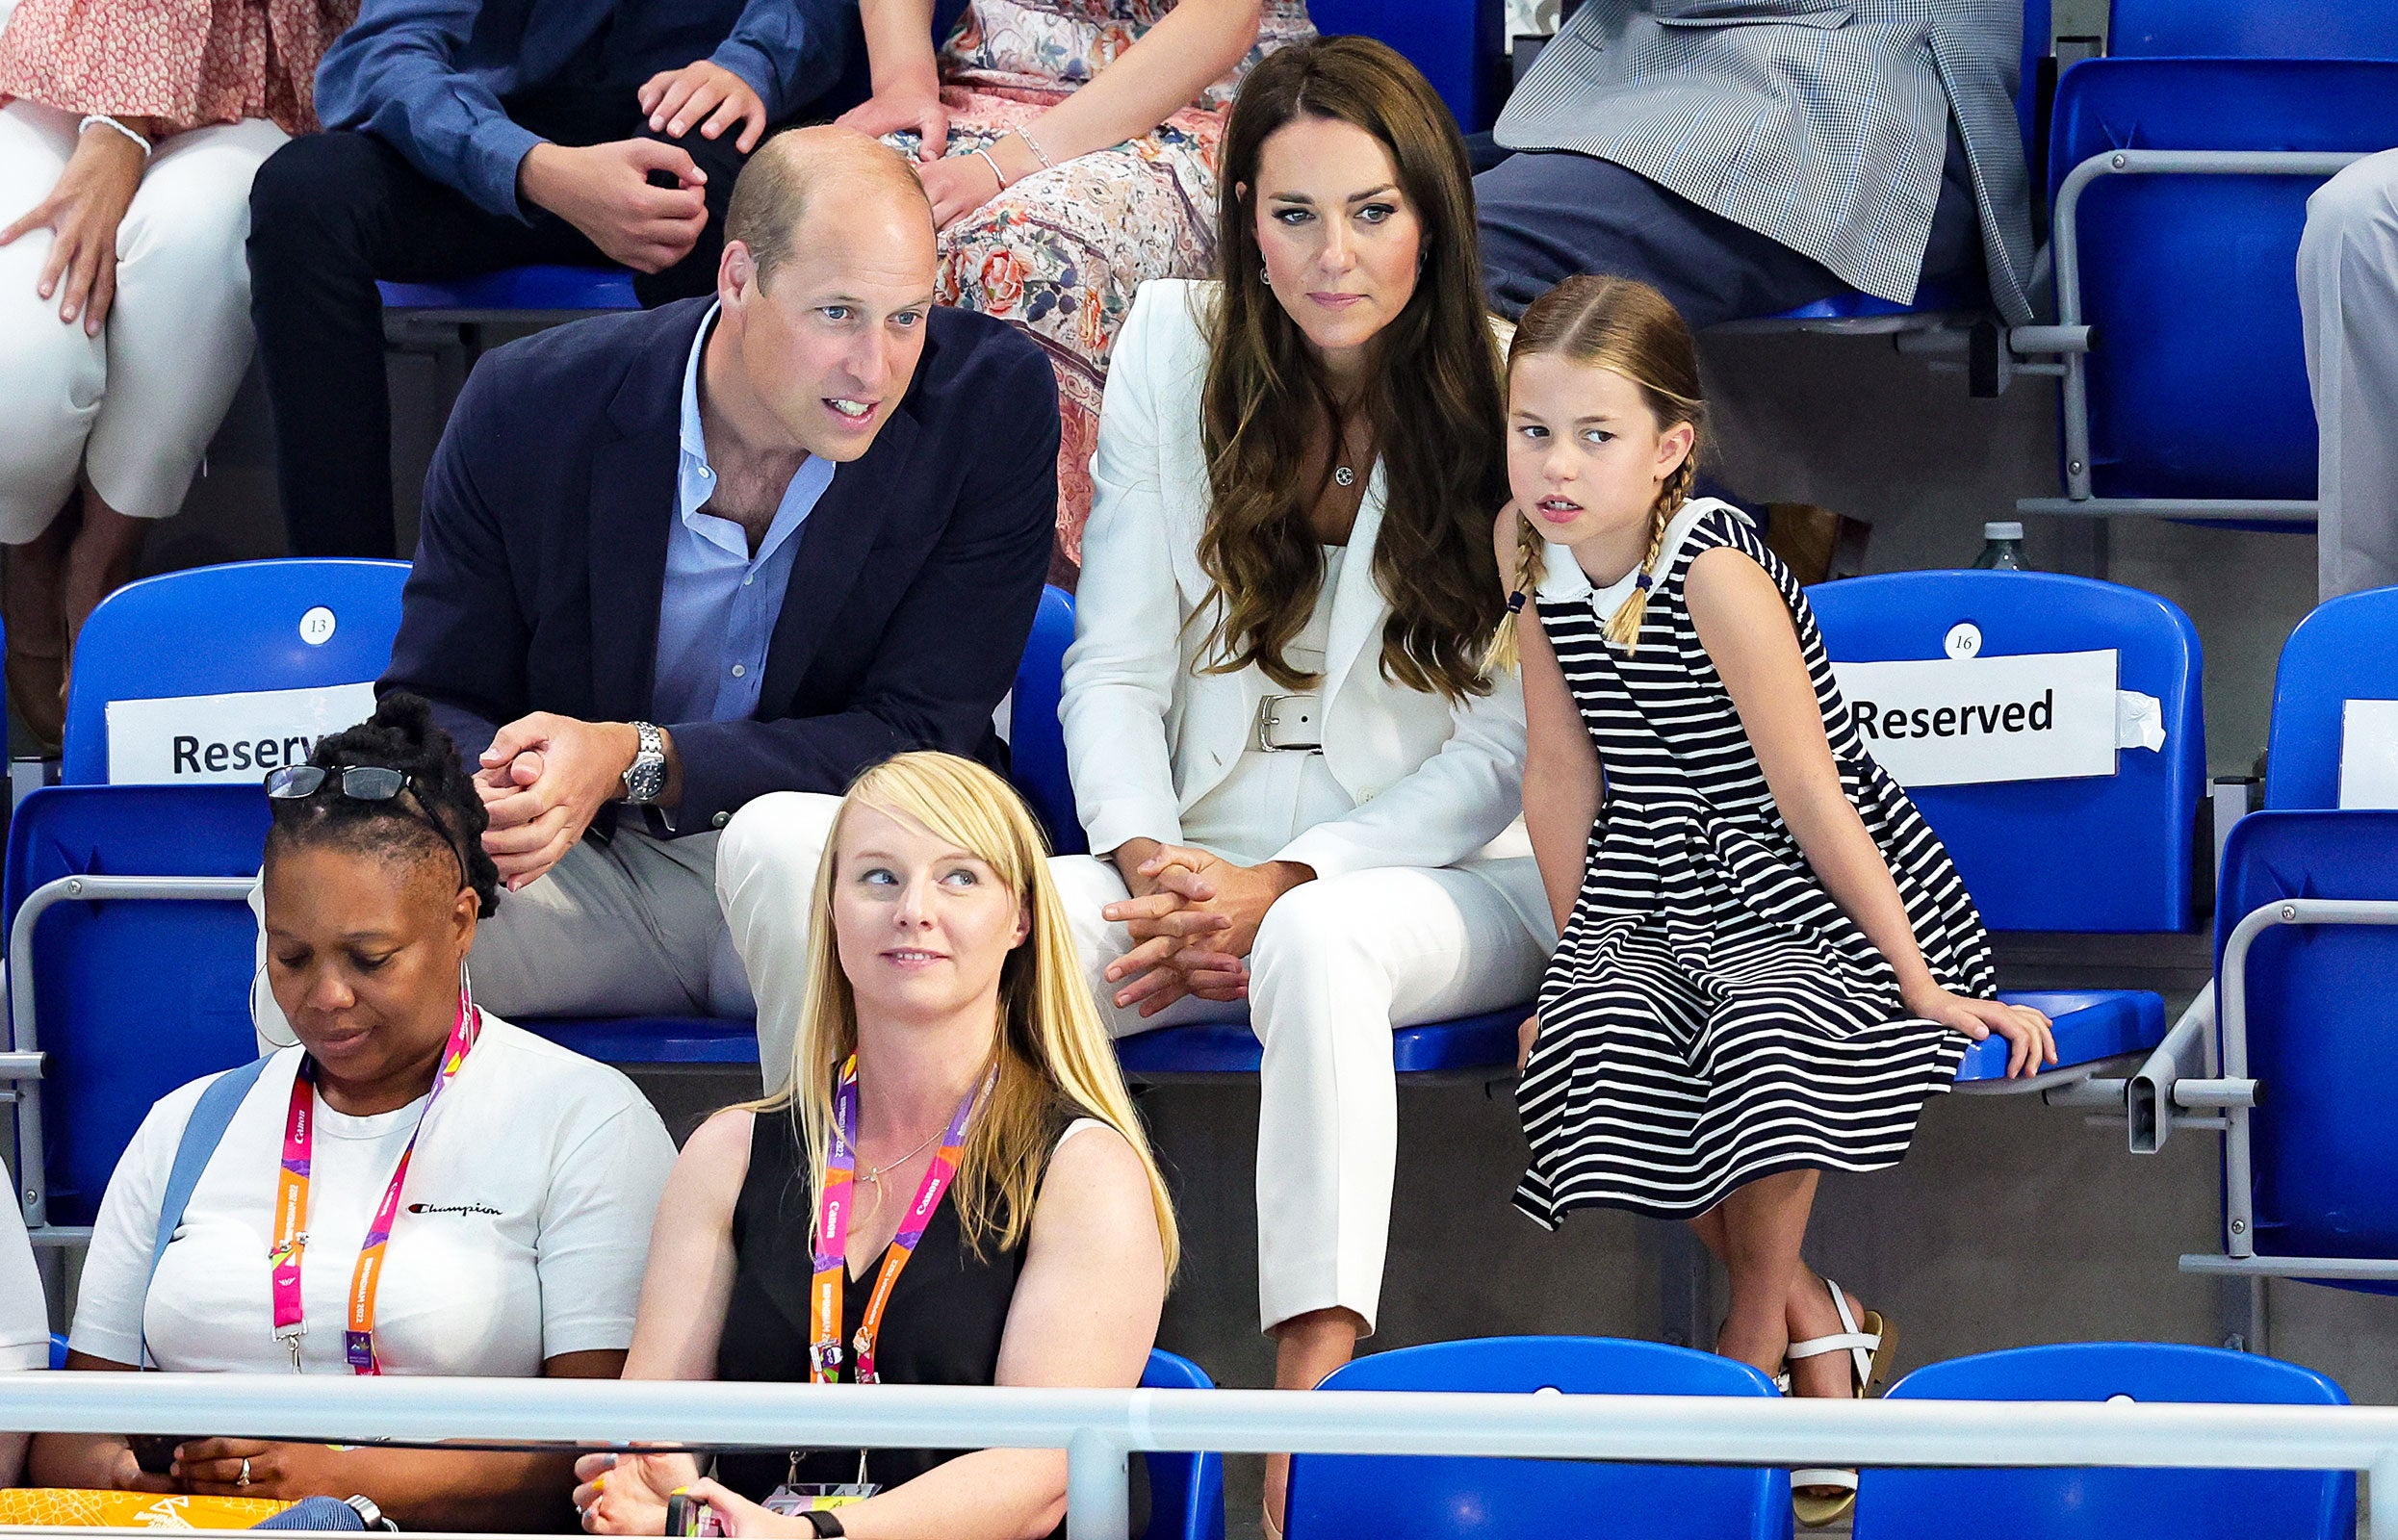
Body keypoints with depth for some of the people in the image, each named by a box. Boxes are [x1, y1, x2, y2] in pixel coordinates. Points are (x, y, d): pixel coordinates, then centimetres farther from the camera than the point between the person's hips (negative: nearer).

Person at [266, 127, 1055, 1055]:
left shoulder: (994, 406, -14)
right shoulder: (527, 411, -9)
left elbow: (920, 736, -15)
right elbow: (436, 701, 1)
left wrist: (639, 761, -28)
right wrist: (480, 795, -27)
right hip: (593, 869, 1)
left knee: (810, 844, -38)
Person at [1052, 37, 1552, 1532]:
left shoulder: (1513, 396, -4)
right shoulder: (1180, 348, 5)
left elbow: (1508, 745, -5)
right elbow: (1116, 670, 6)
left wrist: (1284, 884, -16)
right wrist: (1150, 865, -12)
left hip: (1450, 874, -3)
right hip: (1213, 860, 3)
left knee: (1317, 944, -40)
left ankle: (1311, 1417, -46)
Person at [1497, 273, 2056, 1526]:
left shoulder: (1713, 570, -23)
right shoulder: (1535, 560, -3)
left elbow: (1807, 793, -21)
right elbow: (1562, 775, 6)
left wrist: (1920, 983, -16)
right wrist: (1576, 956, 8)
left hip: (1808, 900, -6)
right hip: (1652, 895, 6)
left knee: (1768, 1034, -36)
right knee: (1597, 1044, -25)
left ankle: (1754, 1342, -11)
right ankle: (1819, 1330, -5)